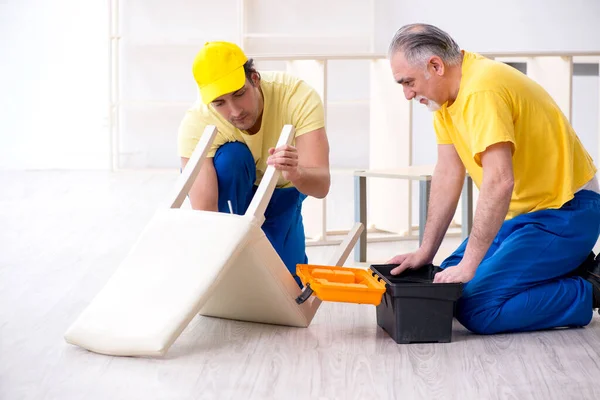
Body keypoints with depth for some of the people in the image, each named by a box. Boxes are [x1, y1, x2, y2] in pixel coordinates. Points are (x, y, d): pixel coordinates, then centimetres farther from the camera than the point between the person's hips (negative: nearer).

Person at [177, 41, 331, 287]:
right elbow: (203, 210, -40)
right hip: (230, 192, -1)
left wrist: (295, 173, -63)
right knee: (231, 157, -35)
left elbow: (321, 185, -41)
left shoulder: (298, 96, -33)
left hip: (282, 194, 1)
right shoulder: (196, 124, -34)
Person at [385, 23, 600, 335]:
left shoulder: (482, 90, -26)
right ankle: (564, 269, 14)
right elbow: (448, 173, 7)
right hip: (522, 212, 10)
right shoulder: (448, 88, 4)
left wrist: (467, 265, -31)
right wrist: (425, 252, 4)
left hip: (564, 214, -10)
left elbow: (499, 182, -34)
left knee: (475, 309, -19)